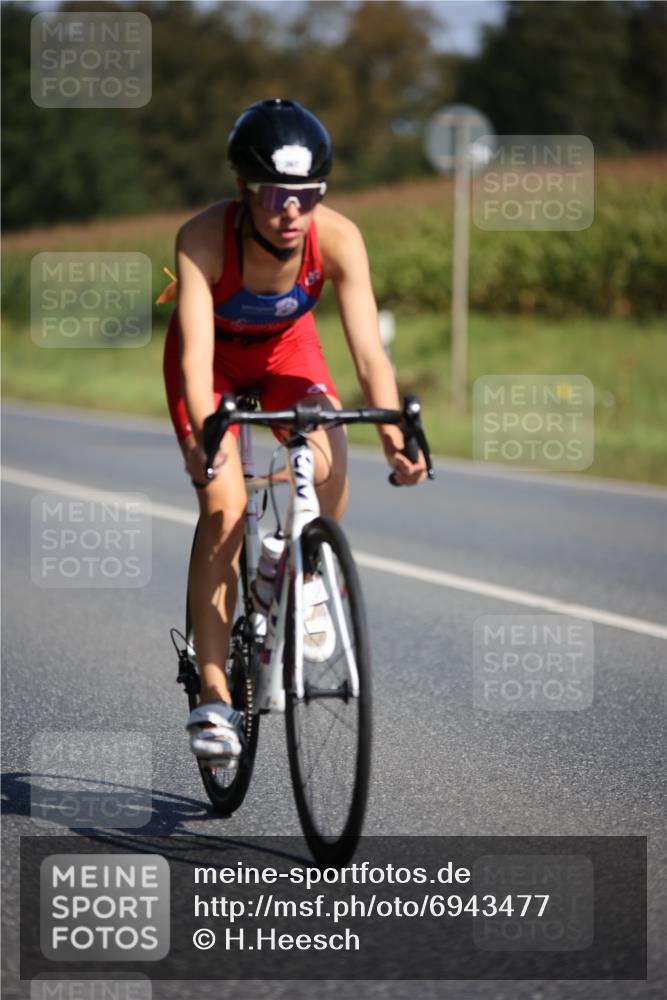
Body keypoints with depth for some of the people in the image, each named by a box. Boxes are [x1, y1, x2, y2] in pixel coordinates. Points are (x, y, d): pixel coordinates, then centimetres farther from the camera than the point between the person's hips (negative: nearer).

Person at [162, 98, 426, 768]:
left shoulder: (337, 239, -30)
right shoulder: (203, 239, -36)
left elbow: (368, 350, -33)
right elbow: (196, 352, -43)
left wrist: (395, 438, -47)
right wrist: (203, 435, -59)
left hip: (286, 347, 2)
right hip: (214, 354, -2)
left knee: (328, 469, -26)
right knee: (223, 506, -20)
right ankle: (213, 700, -15)